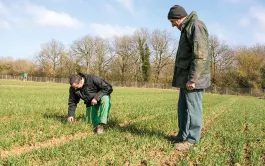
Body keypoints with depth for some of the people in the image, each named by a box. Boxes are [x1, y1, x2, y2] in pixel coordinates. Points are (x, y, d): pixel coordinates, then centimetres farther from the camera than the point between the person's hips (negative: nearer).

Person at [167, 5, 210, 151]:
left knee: (193, 109, -2)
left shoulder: (195, 25, -11)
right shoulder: (186, 28, 21)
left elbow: (201, 55, -20)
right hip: (185, 78, 10)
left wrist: (192, 79, -23)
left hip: (192, 79, -10)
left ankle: (192, 140, 7)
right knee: (182, 107, 15)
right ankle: (183, 135, 25)